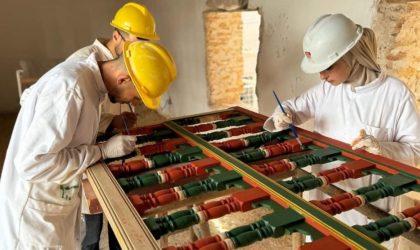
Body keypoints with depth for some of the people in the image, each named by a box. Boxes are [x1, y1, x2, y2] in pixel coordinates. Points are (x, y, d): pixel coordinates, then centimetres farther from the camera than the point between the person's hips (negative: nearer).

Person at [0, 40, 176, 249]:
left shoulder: (86, 77, 0)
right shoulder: (70, 87, -29)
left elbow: (30, 97, 14)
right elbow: (33, 163, -31)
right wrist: (102, 151, -24)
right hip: (35, 211, -8)